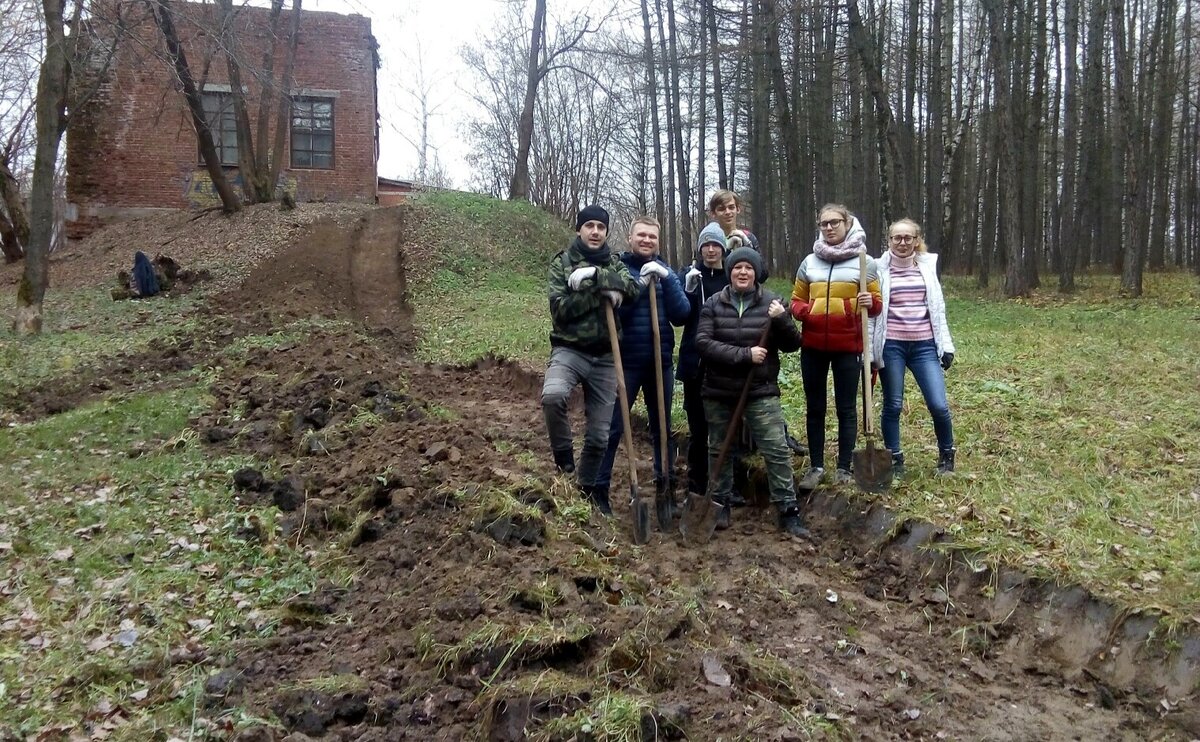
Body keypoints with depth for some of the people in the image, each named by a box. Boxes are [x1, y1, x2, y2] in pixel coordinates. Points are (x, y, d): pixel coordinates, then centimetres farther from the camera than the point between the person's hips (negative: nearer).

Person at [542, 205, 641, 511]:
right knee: (552, 395, -35)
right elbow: (560, 309, -12)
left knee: (599, 435, 6)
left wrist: (594, 275, -21)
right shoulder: (562, 262, 1)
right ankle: (564, 461, -12)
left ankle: (586, 491, 24)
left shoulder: (614, 263, 10)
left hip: (605, 357, 3)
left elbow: (632, 287, -12)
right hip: (570, 350, -3)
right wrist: (602, 292, -16)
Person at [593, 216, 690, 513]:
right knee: (612, 428, -3)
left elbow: (681, 315, -3)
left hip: (661, 361, 4)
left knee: (662, 428, 12)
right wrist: (641, 283, -20)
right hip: (626, 361, -4)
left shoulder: (666, 271, 9)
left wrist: (666, 280, -13)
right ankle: (599, 491, 5)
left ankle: (665, 487, 23)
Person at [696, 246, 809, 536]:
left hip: (761, 391, -1)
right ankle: (720, 505, 27)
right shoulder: (713, 304, -1)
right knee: (719, 450, 12)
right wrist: (744, 354, -21)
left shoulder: (771, 302, -1)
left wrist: (781, 320, -20)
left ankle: (788, 512, 2)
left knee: (777, 450, -6)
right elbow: (703, 343, -13)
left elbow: (792, 345, -1)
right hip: (719, 392, 1)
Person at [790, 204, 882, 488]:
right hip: (813, 346, 3)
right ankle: (816, 466, 17)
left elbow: (877, 303, 5)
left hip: (848, 346, -3)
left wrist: (869, 303, -19)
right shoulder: (809, 262, 9)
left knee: (846, 408, 4)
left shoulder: (865, 262, 2)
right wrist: (803, 311, -9)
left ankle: (844, 468, 12)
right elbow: (796, 300, 13)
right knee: (814, 407, 8)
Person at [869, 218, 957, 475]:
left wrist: (946, 345, 8)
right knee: (893, 405, 4)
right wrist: (869, 353, -6)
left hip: (924, 345, 2)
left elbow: (938, 308, 14)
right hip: (891, 345, -2)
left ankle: (947, 454, 21)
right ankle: (895, 460, 19)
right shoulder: (878, 269, -1)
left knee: (939, 405, -3)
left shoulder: (928, 266, 10)